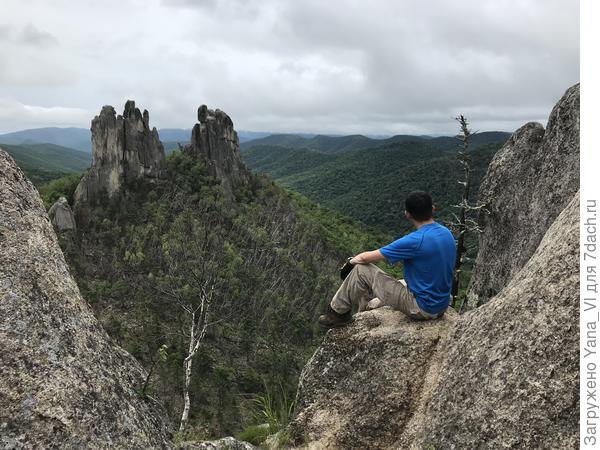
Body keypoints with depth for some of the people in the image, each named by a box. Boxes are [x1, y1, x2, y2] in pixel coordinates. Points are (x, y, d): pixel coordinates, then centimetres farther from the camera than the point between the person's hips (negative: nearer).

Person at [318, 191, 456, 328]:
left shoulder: (415, 241, -25)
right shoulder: (447, 233, 0)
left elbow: (365, 258, -17)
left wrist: (352, 260, 5)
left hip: (422, 309, -8)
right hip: (442, 306, 8)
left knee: (361, 269, -2)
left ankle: (338, 312, 15)